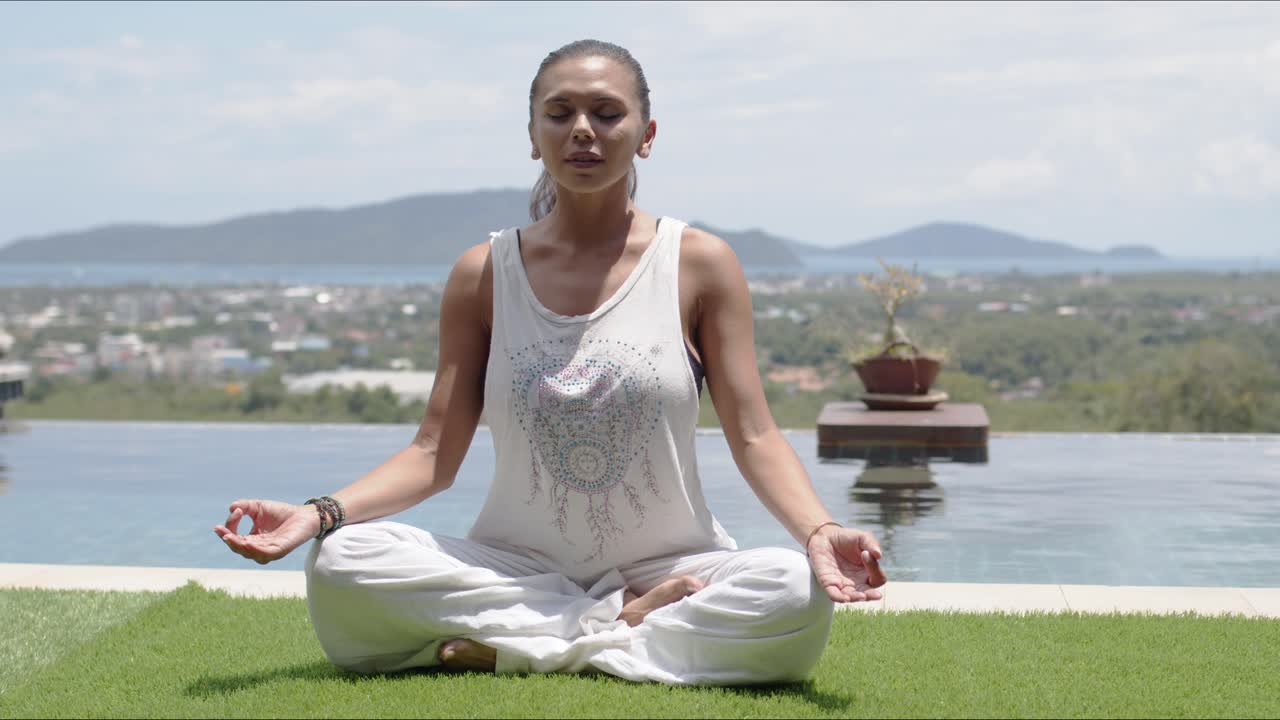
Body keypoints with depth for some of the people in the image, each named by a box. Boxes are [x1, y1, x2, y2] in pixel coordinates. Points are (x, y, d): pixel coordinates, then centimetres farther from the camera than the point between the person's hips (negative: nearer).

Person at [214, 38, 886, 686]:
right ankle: (627, 622, -17)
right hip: (515, 568, 1)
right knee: (338, 564, -25)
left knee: (796, 593, -32)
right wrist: (319, 512, -17)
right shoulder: (483, 273, 3)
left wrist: (819, 532, -23)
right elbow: (434, 453, 1)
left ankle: (500, 648, -20)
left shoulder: (699, 264, -1)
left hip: (667, 564, -1)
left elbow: (754, 438, -3)